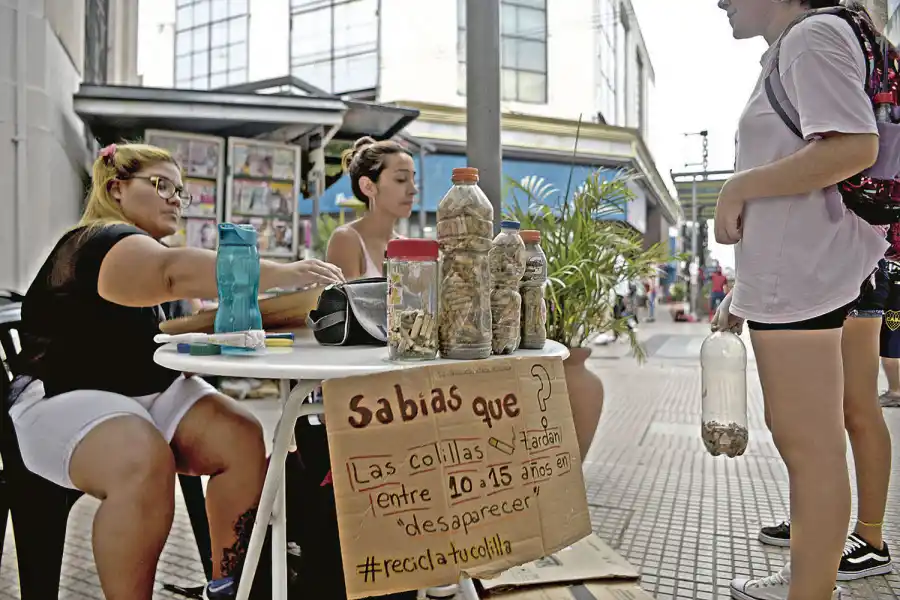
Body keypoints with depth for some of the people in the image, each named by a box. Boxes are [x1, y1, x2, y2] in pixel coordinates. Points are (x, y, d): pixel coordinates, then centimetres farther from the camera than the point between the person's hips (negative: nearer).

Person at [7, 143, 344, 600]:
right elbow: (178, 272, -39)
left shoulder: (151, 249, 16)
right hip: (66, 397, -8)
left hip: (154, 392, 8)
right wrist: (281, 274, -49)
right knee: (145, 464, -38)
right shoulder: (100, 244, -17)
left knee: (242, 437, -15)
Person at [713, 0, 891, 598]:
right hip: (788, 275, 11)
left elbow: (854, 147, -22)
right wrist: (746, 289, 21)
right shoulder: (789, 53, 23)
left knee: (810, 444, -5)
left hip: (799, 275, -11)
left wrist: (737, 187, -13)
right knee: (798, 439, 15)